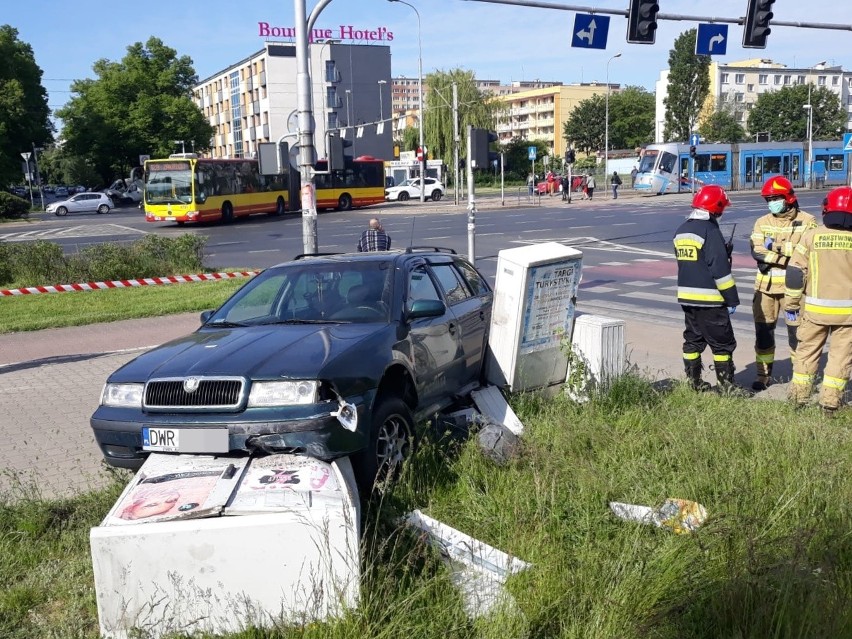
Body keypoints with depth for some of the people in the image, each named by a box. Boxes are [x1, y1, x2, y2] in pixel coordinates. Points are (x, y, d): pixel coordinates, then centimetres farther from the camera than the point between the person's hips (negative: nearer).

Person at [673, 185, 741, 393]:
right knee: (722, 343, 1)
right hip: (709, 299, -8)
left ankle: (694, 383, 20)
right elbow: (720, 269, -17)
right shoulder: (710, 231, -16)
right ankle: (727, 386, 4)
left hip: (686, 297, 8)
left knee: (693, 340, 15)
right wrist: (732, 298, -11)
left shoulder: (681, 230, 10)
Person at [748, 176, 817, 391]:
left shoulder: (807, 221, -1)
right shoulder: (762, 223, 7)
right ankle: (763, 375, 20)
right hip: (766, 285, 3)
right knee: (763, 331, 8)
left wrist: (778, 247, -20)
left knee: (797, 331, 1)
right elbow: (756, 251, -8)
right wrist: (789, 257, -16)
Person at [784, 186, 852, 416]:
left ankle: (798, 398, 19)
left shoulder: (811, 236, -5)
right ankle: (830, 402, 9)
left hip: (815, 308, 1)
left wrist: (791, 304, 4)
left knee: (807, 351, 13)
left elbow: (795, 273, -5)